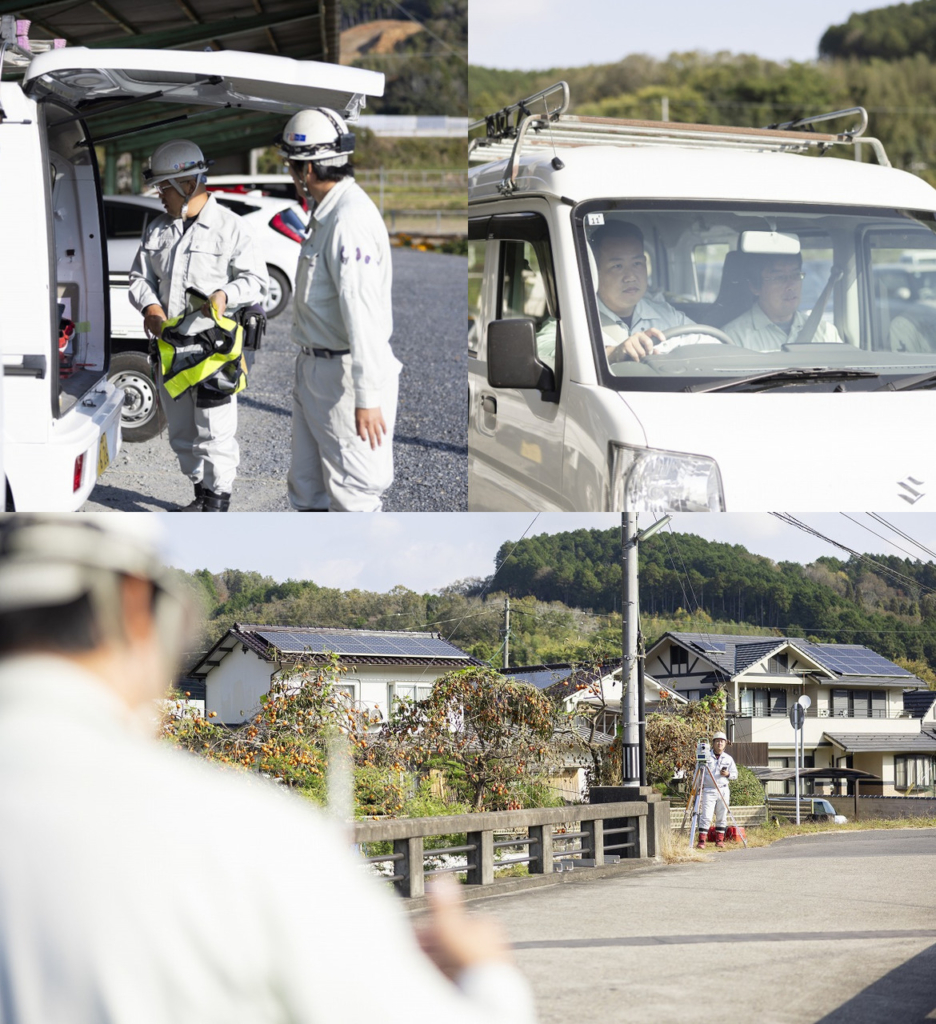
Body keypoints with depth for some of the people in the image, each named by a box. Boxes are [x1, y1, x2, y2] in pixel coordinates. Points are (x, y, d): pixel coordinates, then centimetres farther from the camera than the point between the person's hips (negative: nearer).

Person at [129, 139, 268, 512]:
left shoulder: (228, 226, -6)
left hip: (213, 342, -7)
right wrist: (150, 306, -7)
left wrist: (224, 295, -24)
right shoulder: (158, 229, 12)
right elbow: (140, 277, 14)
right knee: (181, 431, 14)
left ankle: (218, 502, 4)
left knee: (214, 431, -5)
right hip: (170, 343, 7)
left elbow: (256, 280, -5)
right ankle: (202, 495, 27)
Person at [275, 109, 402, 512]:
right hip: (314, 369, 11)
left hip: (345, 375, -11)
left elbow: (364, 314, -26)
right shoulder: (327, 213, 12)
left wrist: (368, 397, -28)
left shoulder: (351, 220, -22)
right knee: (307, 484, 17)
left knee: (352, 492, -3)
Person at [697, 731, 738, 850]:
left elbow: (735, 774, 13)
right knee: (706, 816, -10)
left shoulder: (729, 759, 10)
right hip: (708, 790, -3)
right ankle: (701, 840, -10)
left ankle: (719, 840, 12)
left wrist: (728, 774, -7)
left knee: (721, 817, 5)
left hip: (723, 791, 3)